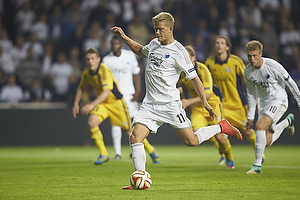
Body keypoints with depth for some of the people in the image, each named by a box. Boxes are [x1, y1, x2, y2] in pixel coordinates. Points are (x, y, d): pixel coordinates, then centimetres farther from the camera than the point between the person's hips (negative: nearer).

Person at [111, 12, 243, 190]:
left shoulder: (179, 52, -10)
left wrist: (205, 103, -9)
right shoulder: (154, 44, 10)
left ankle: (221, 127, 22)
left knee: (191, 141, -4)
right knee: (135, 137, -13)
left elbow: (194, 77, -6)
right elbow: (141, 51, 35)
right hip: (150, 104, 6)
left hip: (170, 104, -6)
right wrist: (124, 37, 24)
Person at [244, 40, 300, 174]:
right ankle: (287, 122, 39)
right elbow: (251, 94, 10)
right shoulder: (248, 71, -4)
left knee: (260, 126, -27)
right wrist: (250, 117, 10)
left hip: (278, 100, -6)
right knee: (267, 142, 5)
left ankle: (257, 165, -17)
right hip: (263, 103, 6)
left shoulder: (273, 66, -22)